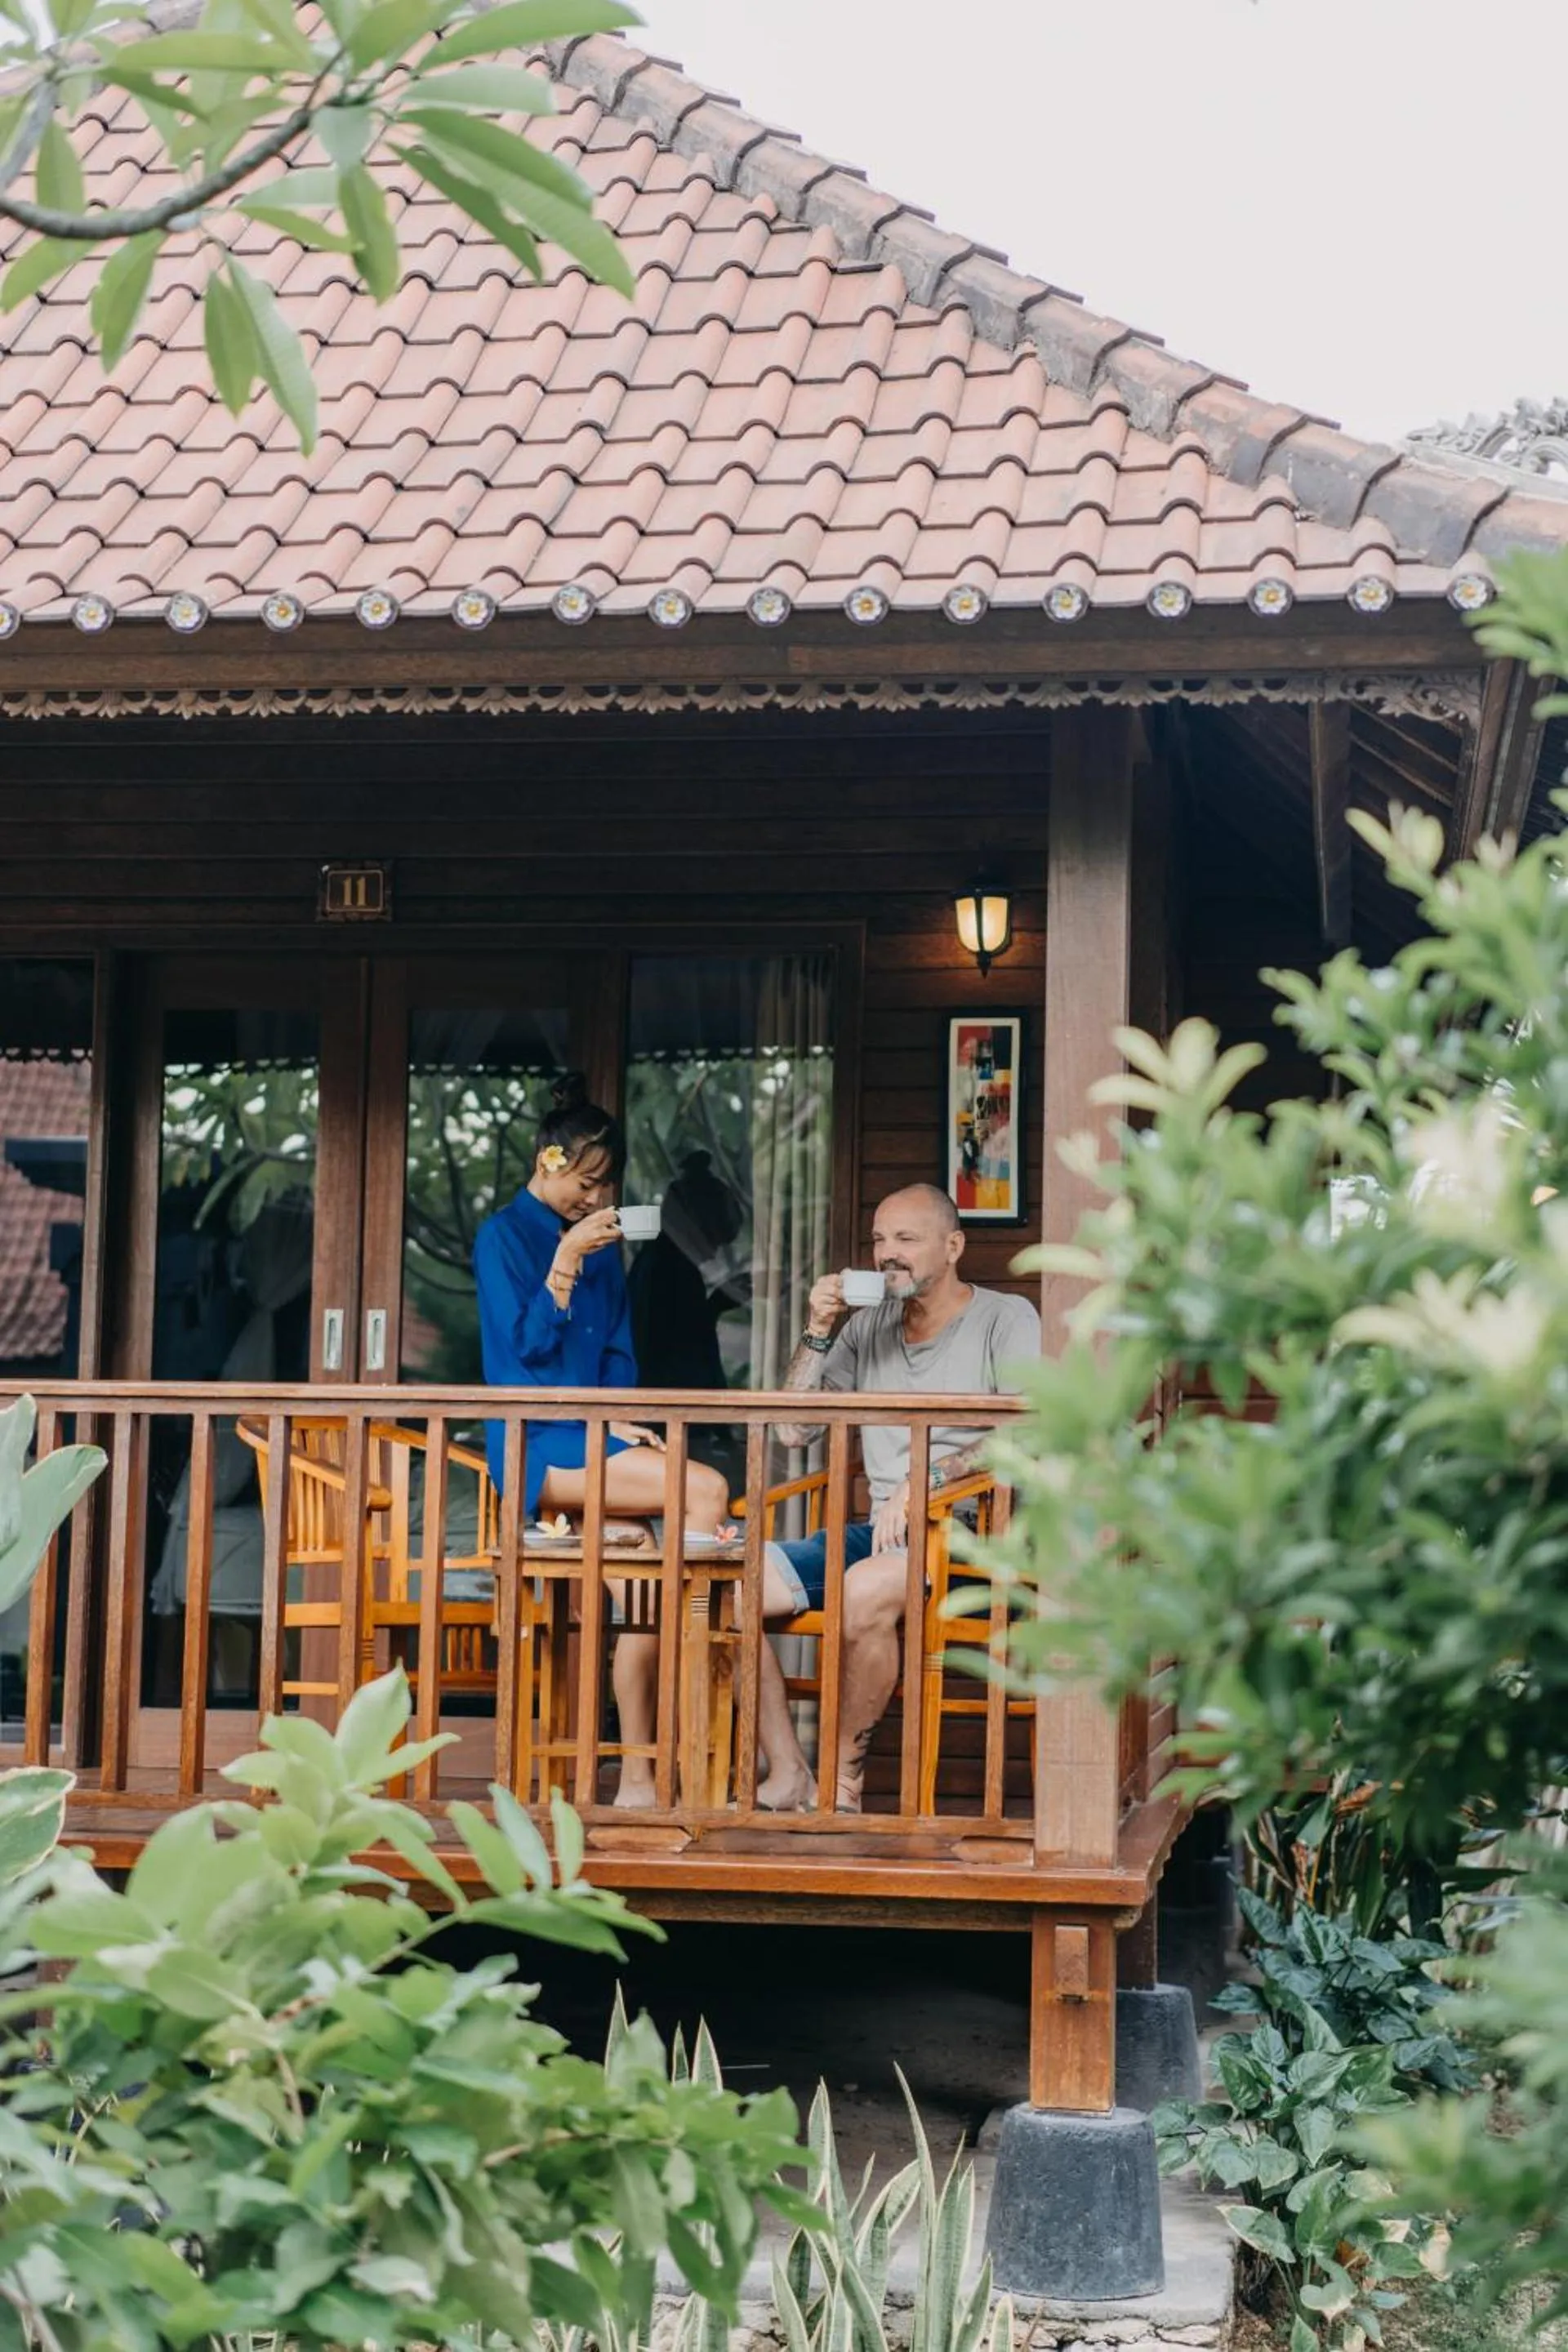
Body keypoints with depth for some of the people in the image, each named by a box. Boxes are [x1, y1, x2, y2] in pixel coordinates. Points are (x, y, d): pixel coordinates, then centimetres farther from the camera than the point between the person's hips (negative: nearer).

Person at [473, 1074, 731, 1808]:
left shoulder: (601, 1243, 19)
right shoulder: (503, 1236, 1)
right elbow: (524, 1348, -8)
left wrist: (620, 1421, 2)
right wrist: (566, 1261, -13)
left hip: (593, 1442, 6)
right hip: (536, 1444, -6)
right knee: (705, 1492, -25)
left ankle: (638, 1777, -17)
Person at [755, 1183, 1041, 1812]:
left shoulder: (1006, 1319, 1)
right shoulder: (868, 1325, 18)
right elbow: (792, 1430, 14)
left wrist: (927, 1481, -23)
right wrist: (817, 1335, 2)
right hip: (882, 1534, 6)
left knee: (867, 1588, -37)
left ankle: (844, 1782, -22)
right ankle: (787, 1775, -13)